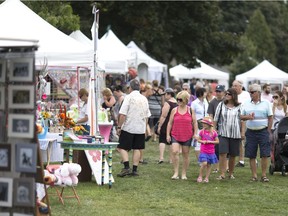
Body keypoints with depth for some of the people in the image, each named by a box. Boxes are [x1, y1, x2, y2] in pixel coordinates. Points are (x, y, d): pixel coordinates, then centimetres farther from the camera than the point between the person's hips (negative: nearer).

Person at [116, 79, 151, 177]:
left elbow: (122, 114, -14)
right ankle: (134, 170, 8)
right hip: (141, 128, 5)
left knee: (123, 147, 0)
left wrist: (119, 126, -8)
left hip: (128, 128, -5)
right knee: (137, 149, 9)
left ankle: (126, 167, -15)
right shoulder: (144, 99, 9)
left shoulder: (129, 97, -10)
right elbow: (147, 116, 14)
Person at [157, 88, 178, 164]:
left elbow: (163, 116, -16)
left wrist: (159, 126, -13)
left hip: (166, 125, -7)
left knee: (162, 141, -2)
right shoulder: (177, 103, 10)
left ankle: (161, 157, -13)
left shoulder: (167, 103, -13)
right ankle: (172, 159, 11)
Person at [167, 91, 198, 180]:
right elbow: (170, 123, 7)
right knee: (174, 152, -19)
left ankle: (184, 174, 18)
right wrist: (168, 135, 3)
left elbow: (195, 123, 6)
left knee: (185, 155, 7)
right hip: (175, 135, 0)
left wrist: (195, 133, -1)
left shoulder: (191, 110, 2)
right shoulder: (174, 110, 4)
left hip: (187, 136, 0)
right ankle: (176, 172, -14)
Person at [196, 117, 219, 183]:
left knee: (209, 165, 7)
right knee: (204, 163, -15)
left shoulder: (214, 132, -4)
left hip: (211, 152, 1)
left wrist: (210, 141, -14)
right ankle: (200, 176, 0)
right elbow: (198, 139, 9)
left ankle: (207, 178, 17)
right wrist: (202, 141, -12)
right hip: (203, 151, -1)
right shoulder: (202, 132, -1)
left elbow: (217, 141, 0)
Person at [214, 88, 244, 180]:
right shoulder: (221, 105, 6)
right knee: (222, 153, -12)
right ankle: (222, 174, -11)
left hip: (235, 134, 0)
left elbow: (242, 120, 5)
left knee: (233, 155, 7)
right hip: (223, 133, 0)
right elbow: (216, 119, 9)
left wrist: (242, 132, 1)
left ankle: (231, 173, 20)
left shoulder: (239, 107, 3)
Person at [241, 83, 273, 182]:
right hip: (250, 132, 3)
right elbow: (241, 116, 11)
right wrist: (247, 117, -11)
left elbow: (270, 118, 2)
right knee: (251, 156, 2)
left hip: (263, 131, -3)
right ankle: (254, 175, 10)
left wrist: (269, 131, -4)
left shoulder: (266, 103, 2)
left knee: (265, 155, -6)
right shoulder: (246, 104, 10)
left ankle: (264, 175, 3)